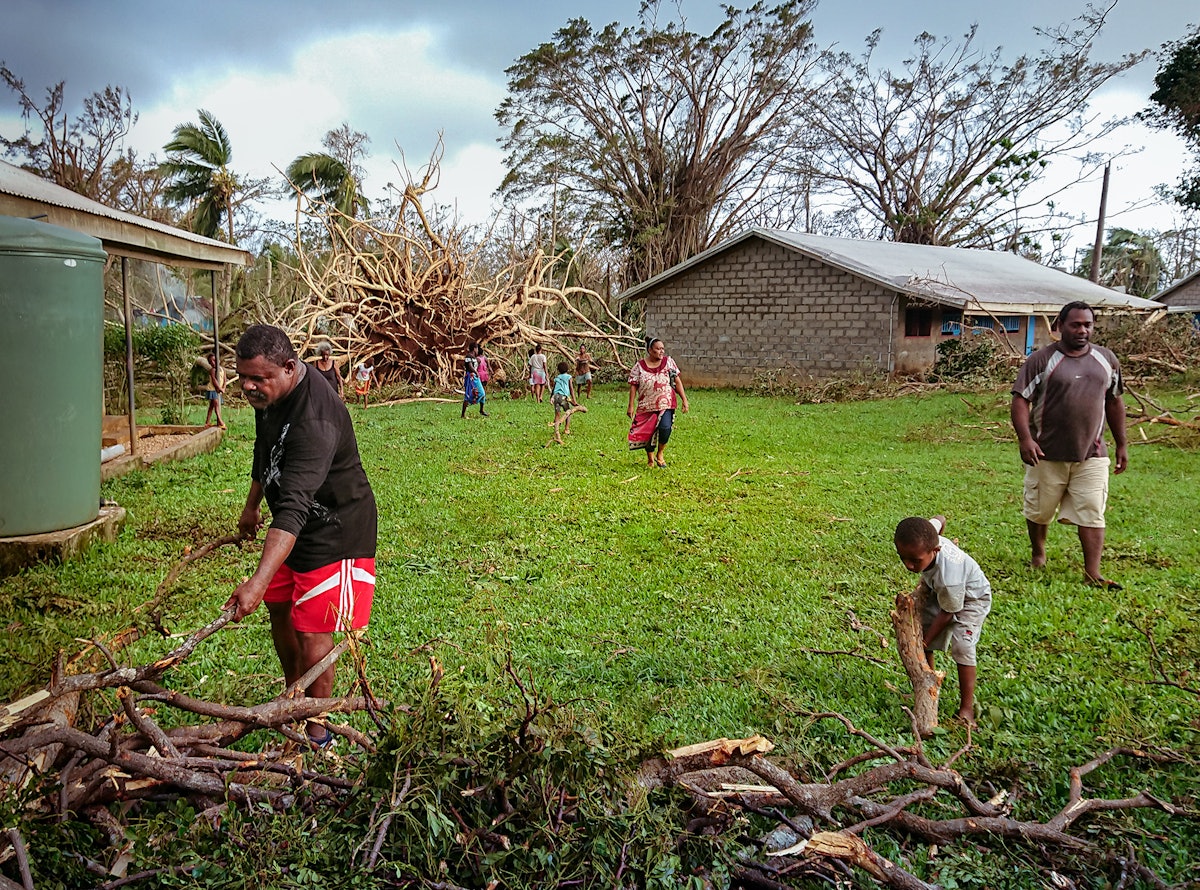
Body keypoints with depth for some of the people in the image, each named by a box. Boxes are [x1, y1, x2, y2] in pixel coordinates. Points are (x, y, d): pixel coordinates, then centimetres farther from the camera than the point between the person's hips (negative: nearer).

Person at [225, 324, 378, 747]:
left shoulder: (315, 420, -36)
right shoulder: (269, 394, -5)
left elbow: (293, 509, -44)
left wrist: (259, 581, -51)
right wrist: (253, 504, 27)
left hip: (333, 529, -9)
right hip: (289, 525, 9)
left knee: (312, 632, -8)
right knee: (279, 610, 18)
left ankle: (317, 731, 11)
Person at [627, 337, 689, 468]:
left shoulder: (668, 361, 4)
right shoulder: (639, 366, -1)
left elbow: (677, 381, 6)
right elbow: (633, 386, 0)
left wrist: (684, 399, 1)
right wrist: (631, 406, -4)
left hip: (666, 404, 0)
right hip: (647, 406, 0)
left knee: (665, 428, -21)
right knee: (648, 432, 6)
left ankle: (660, 454, 5)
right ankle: (650, 459, 31)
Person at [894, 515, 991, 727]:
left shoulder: (947, 576, -46)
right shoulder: (923, 537, -30)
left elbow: (948, 612, -28)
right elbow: (940, 519, -5)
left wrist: (925, 641, -19)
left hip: (970, 597, -8)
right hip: (937, 591, 8)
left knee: (961, 646, -19)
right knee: (918, 632, 3)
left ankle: (966, 708, -10)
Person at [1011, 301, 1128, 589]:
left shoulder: (1107, 360, 8)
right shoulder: (1041, 360, -6)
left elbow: (1114, 402, 16)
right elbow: (1020, 400, -10)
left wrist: (1121, 445, 16)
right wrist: (1025, 438, -23)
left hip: (1091, 455, 2)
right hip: (1047, 454, -2)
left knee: (1092, 514, -2)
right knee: (1039, 511, 11)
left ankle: (1093, 573, 1)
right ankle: (1038, 553, 35)